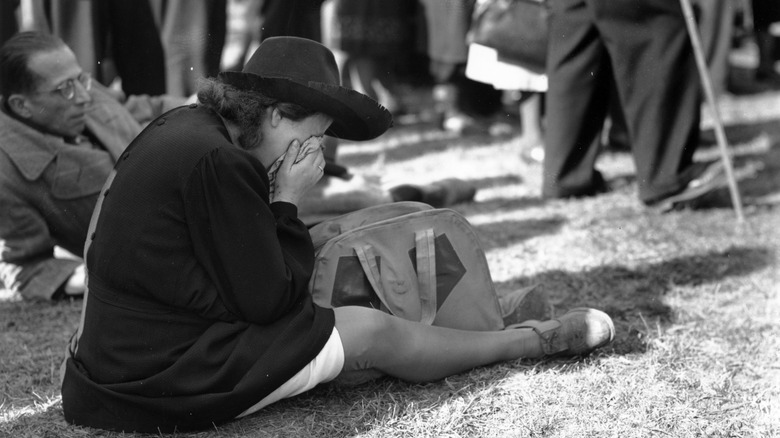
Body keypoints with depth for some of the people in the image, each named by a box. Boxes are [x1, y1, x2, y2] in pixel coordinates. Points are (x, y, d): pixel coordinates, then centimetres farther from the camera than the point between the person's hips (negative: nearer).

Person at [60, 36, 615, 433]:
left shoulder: (186, 125, 7)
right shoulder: (217, 162, -23)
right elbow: (269, 301, -16)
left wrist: (279, 199, 3)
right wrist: (288, 200, -9)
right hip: (170, 382, -9)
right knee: (371, 329, 2)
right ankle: (534, 340, 21)